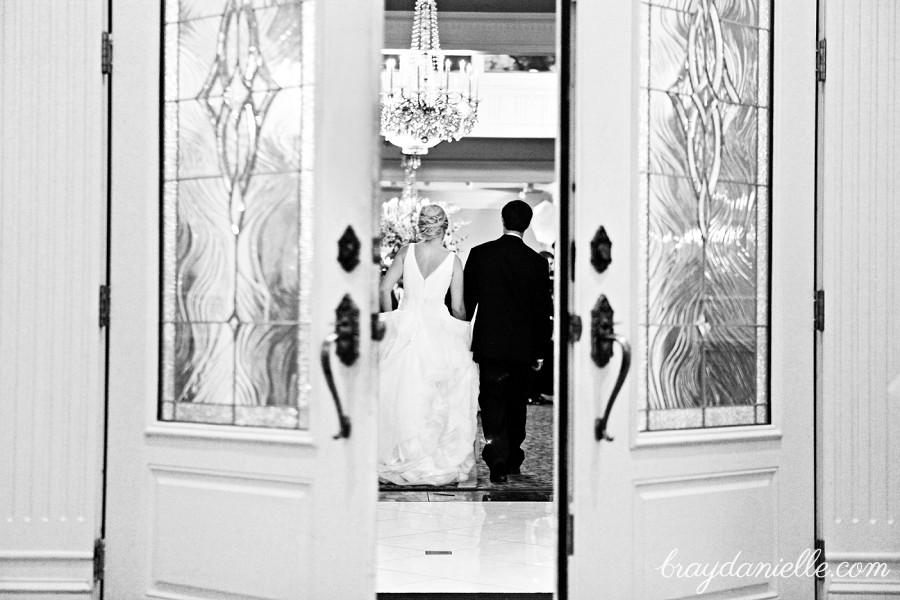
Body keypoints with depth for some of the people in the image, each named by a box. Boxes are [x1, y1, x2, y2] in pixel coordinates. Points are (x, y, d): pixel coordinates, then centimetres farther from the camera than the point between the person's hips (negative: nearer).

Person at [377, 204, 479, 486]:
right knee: (435, 397, 8)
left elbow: (384, 289, -2)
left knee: (402, 393, 8)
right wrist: (464, 333, 14)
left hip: (405, 325, 1)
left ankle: (401, 455, 14)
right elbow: (458, 307, -2)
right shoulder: (453, 261, -5)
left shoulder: (406, 251, -3)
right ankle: (441, 459, 12)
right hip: (438, 328, -1)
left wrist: (392, 320, 11)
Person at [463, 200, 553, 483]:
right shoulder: (536, 262, -5)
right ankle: (514, 459, 26)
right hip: (522, 346, 1)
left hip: (489, 343, -1)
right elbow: (543, 309, -1)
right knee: (516, 403, 15)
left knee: (492, 402, 0)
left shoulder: (479, 254, -5)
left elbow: (467, 300, 0)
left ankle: (498, 461, -14)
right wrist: (540, 351, 8)